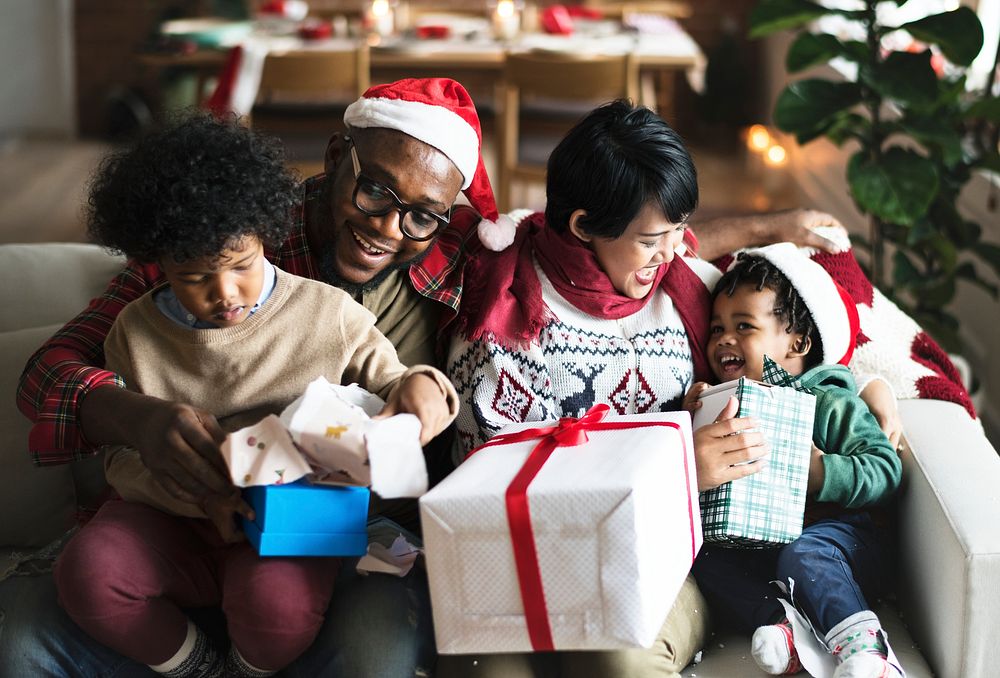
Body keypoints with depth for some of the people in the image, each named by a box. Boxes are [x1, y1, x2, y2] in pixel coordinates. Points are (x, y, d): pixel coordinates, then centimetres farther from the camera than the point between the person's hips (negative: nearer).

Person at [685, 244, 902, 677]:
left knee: (803, 556, -35)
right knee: (704, 556, -21)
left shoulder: (828, 403, 0)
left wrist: (822, 472, -24)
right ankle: (781, 624, -37)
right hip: (754, 546, 5)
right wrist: (690, 421, -2)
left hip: (837, 532, -5)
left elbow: (884, 469, -10)